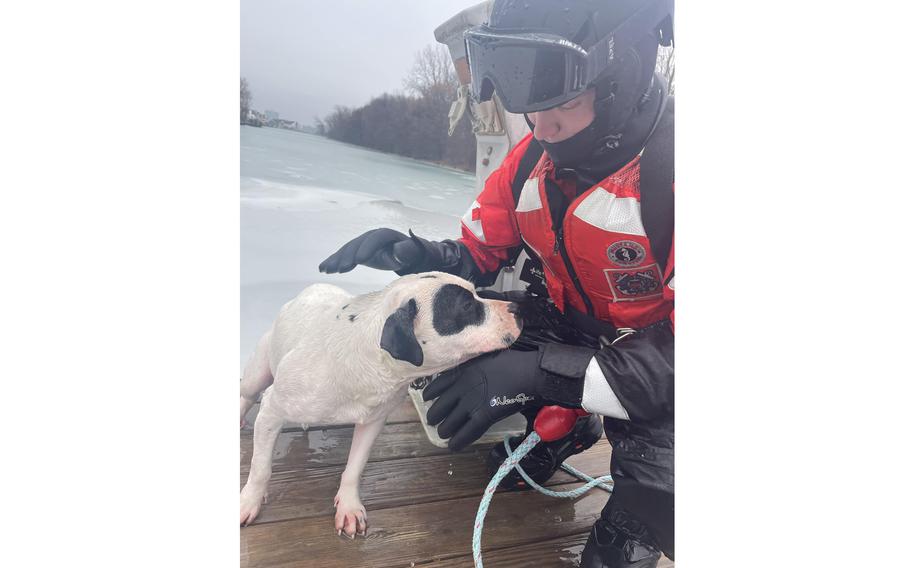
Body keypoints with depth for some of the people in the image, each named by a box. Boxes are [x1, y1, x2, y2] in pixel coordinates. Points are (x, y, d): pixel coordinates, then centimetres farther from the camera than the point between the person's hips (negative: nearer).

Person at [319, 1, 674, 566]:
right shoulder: (532, 159, -10)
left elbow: (674, 359, -32)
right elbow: (482, 255, 1)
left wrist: (537, 372, -39)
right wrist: (422, 255, -22)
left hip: (655, 358, -5)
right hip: (571, 329, 6)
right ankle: (565, 426, 12)